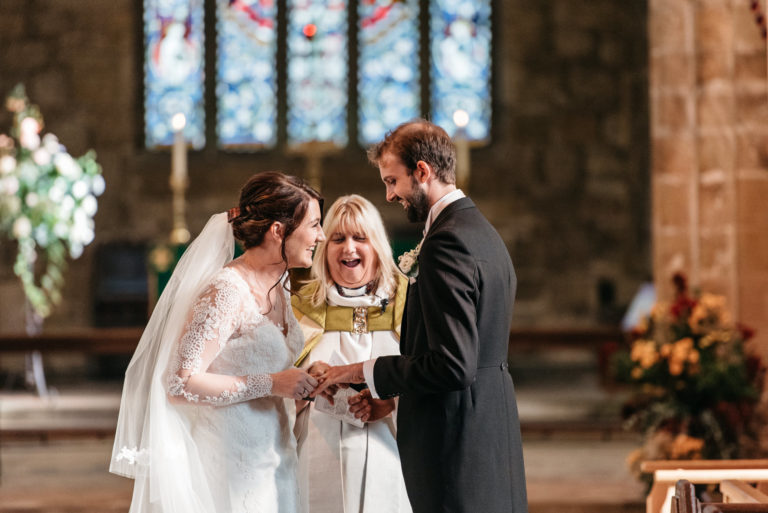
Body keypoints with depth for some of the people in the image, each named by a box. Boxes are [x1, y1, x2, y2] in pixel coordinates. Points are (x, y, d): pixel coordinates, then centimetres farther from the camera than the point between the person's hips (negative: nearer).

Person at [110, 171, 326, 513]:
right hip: (231, 467, -8)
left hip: (271, 457, 8)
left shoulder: (278, 287, 8)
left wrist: (307, 382, 3)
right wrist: (270, 384, -21)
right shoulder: (226, 292, -18)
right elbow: (180, 383, -23)